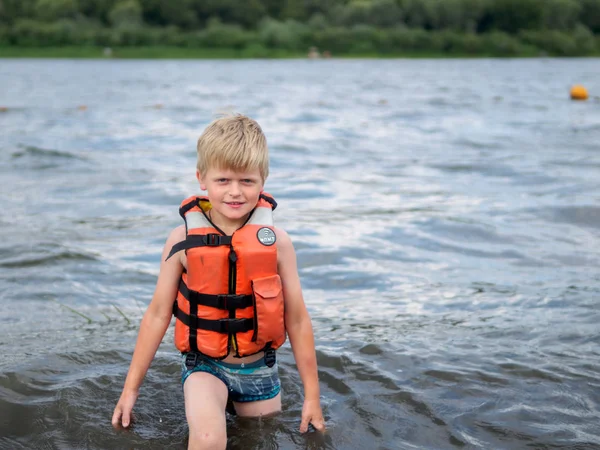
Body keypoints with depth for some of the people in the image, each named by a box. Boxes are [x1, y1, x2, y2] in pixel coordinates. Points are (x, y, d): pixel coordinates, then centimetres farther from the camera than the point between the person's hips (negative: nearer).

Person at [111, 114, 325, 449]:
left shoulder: (276, 241, -11)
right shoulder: (183, 241, -12)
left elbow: (297, 320, -4)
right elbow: (157, 315, -3)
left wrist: (312, 395, 1)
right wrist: (131, 388, 0)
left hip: (259, 368, 2)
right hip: (205, 365, -2)